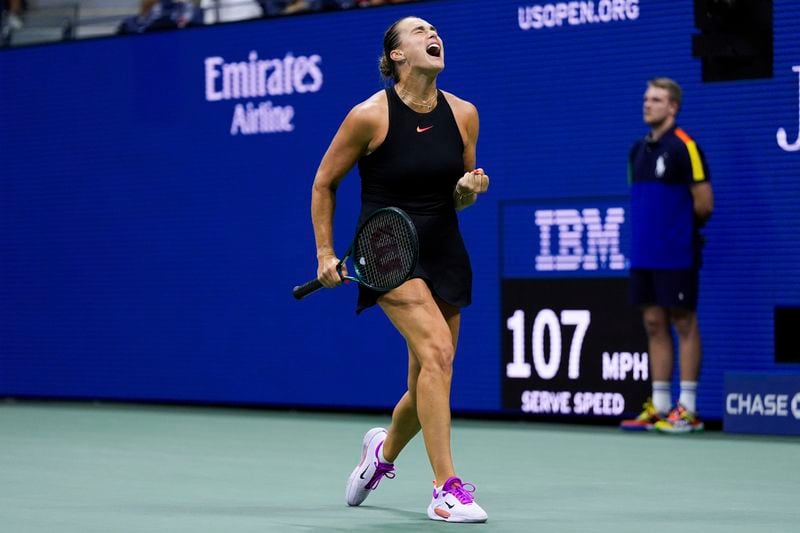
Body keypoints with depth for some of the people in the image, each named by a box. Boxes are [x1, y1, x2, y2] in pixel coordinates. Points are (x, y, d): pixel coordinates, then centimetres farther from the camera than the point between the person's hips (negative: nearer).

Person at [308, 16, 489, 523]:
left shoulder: (463, 114, 1)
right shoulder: (369, 116, -11)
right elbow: (324, 184, 1)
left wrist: (470, 188, -9)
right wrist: (325, 253, -2)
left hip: (444, 253, 5)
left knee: (428, 385, 10)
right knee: (436, 351, -26)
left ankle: (384, 451, 43)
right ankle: (448, 490, -24)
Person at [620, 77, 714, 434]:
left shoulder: (684, 147, -9)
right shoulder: (638, 150, 13)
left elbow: (704, 204, -10)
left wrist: (681, 227, 4)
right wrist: (646, 230, 8)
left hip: (676, 256, -7)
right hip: (644, 255, 7)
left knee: (683, 324, -1)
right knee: (654, 325, 8)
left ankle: (687, 409, 2)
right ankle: (659, 407, 13)